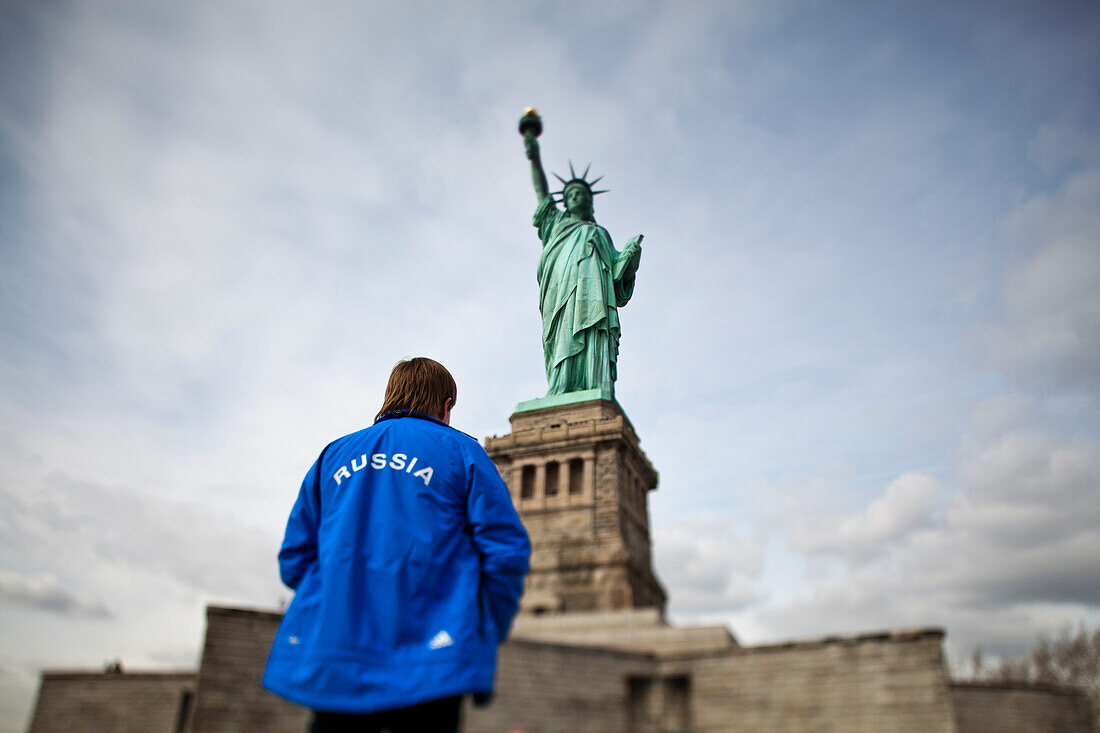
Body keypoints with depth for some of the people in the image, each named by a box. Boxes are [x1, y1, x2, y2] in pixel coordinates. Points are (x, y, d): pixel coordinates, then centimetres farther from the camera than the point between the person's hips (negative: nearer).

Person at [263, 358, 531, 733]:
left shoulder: (334, 454, 15)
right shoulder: (461, 452, 5)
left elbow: (295, 559, 12)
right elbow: (507, 551, -4)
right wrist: (487, 637, 11)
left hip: (330, 667, 4)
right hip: (429, 665, -3)